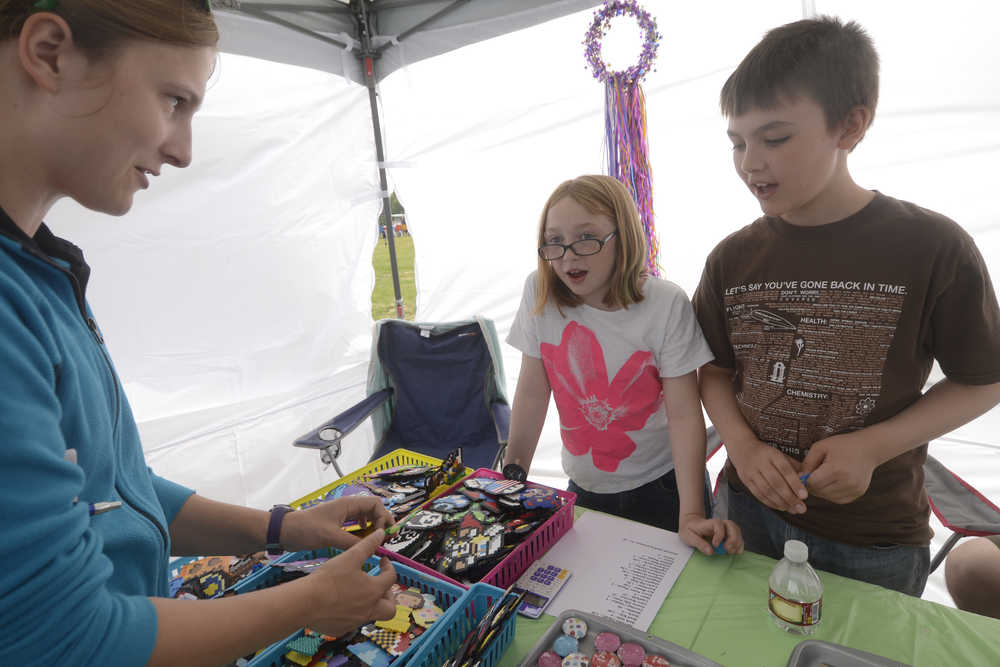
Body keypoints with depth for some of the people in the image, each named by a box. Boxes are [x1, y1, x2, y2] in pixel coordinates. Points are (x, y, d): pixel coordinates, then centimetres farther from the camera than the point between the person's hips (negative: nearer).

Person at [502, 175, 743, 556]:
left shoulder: (666, 304, -19)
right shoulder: (540, 293, -12)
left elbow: (684, 414, -17)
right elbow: (532, 393, -7)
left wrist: (691, 516, -23)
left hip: (662, 486, -2)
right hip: (584, 487, 3)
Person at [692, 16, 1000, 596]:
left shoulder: (934, 250, -14)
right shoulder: (734, 258, -6)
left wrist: (871, 446, -19)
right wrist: (741, 444, -16)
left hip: (876, 542, -2)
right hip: (753, 512, 3)